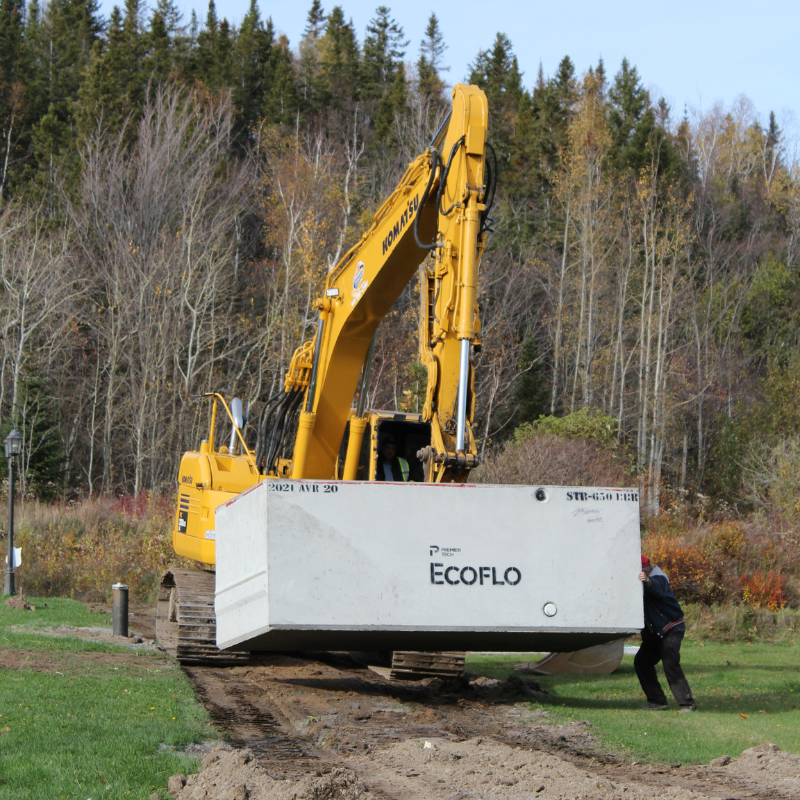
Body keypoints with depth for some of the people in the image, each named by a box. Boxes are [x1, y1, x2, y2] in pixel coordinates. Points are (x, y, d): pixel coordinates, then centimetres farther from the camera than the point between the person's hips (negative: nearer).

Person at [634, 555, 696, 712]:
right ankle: (657, 700, 7)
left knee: (671, 665, -18)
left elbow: (657, 588, -46)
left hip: (671, 629, -9)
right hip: (654, 631, 9)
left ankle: (687, 703, -16)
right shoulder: (639, 580, 8)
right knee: (641, 662, 2)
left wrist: (647, 581, -68)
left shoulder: (658, 579, -21)